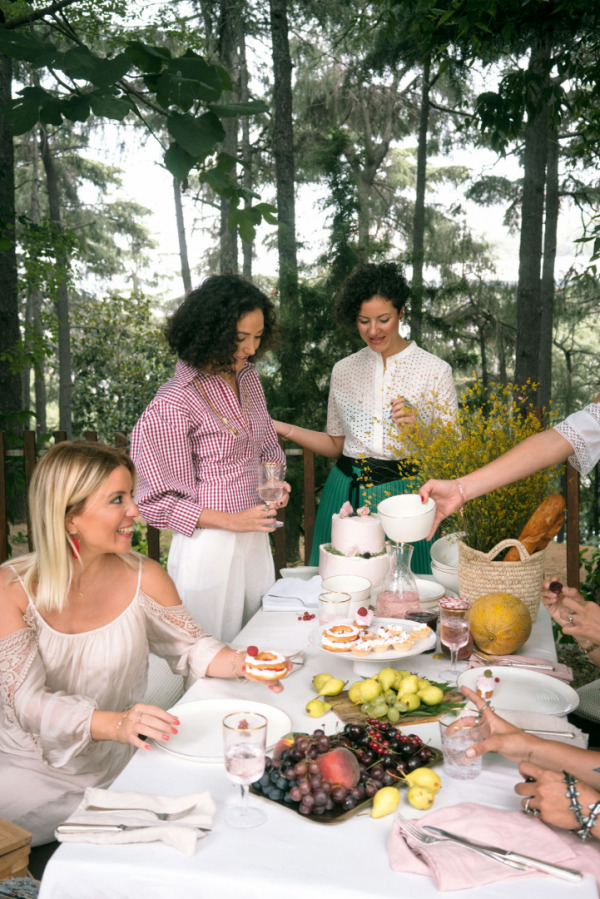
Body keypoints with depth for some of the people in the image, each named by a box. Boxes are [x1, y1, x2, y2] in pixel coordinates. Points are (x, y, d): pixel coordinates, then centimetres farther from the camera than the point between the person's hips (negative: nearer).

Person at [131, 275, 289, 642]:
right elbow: (157, 499, -13)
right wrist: (232, 520, -19)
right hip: (208, 546, -6)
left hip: (256, 538, 7)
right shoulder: (174, 402, -17)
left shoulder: (248, 378, 5)